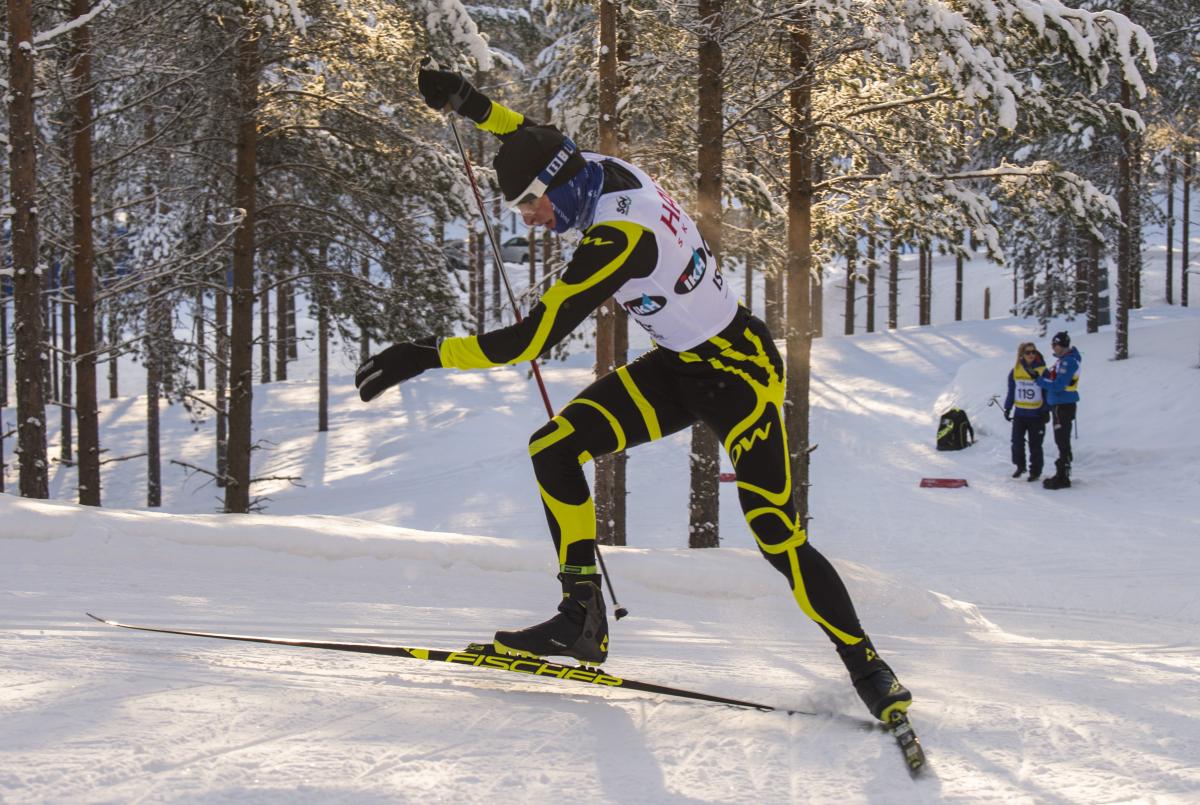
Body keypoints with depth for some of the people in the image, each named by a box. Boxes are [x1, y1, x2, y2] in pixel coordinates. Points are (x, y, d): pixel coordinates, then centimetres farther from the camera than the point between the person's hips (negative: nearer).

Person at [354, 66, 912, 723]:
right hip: (679, 367, 9)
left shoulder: (619, 239, -32)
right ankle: (583, 618, -3)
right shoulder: (603, 171, -7)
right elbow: (540, 146, 18)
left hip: (740, 372, -9)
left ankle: (866, 667, 4)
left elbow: (531, 340, -33)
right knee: (552, 447, -6)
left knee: (776, 533, -12)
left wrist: (424, 356, -30)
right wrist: (467, 103, 11)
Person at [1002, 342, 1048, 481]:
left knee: (1035, 445, 3)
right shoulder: (1015, 371, 1)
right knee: (1017, 441, 3)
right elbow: (1011, 391, 10)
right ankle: (1020, 466, 22)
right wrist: (1007, 408, 8)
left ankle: (1036, 471, 13)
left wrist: (1046, 411, -3)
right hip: (1020, 413, 2)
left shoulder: (1042, 371, -4)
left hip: (1036, 414, -2)